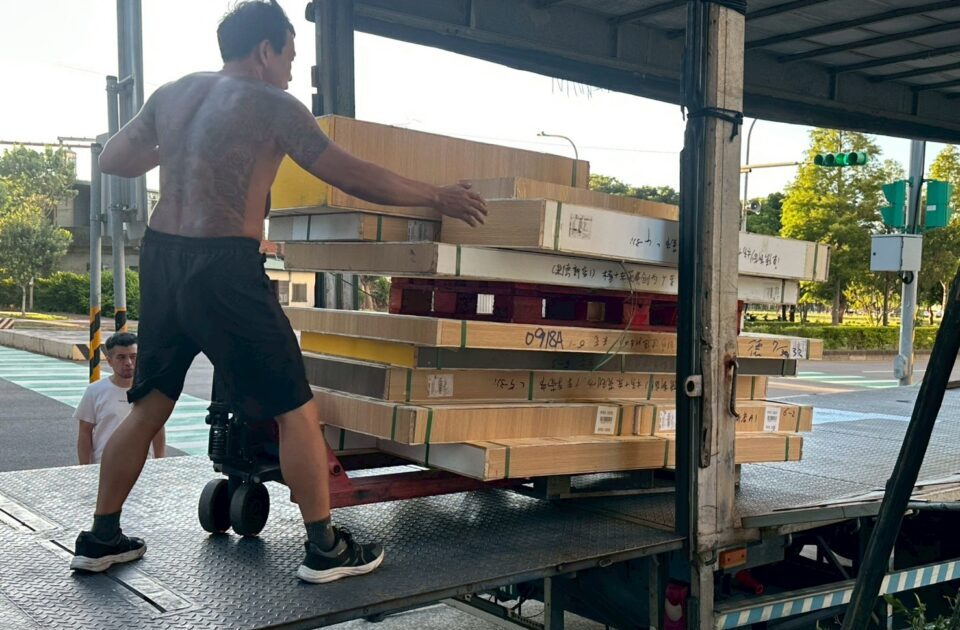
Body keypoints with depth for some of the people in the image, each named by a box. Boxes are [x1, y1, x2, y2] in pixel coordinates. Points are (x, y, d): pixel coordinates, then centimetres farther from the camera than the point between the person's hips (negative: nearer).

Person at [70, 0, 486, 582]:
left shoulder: (173, 94, 13)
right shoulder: (273, 105, -4)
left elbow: (111, 161, 21)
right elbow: (356, 178, -6)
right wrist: (438, 197, 4)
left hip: (161, 257, 7)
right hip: (224, 268, -7)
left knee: (148, 407, 19)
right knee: (295, 408, 2)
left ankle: (100, 539, 26)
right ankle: (325, 549, 8)